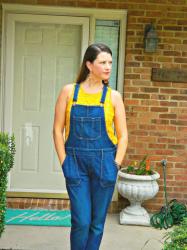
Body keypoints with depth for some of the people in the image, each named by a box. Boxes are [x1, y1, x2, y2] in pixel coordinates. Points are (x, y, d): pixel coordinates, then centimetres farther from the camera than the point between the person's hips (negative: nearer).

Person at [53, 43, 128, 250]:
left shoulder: (113, 96, 1)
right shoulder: (69, 91, 0)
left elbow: (123, 135, 4)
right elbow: (58, 129, 1)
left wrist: (115, 165, -5)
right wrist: (64, 162, -3)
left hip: (104, 163, 1)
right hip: (76, 163, -1)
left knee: (97, 221, 9)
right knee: (81, 221, -1)